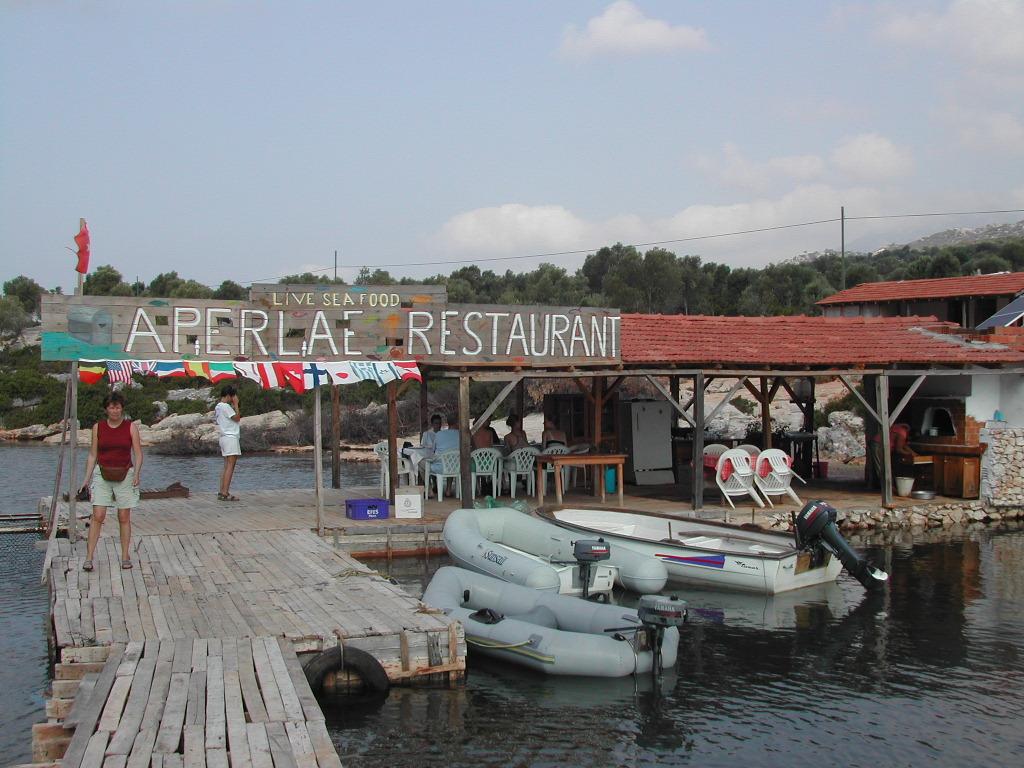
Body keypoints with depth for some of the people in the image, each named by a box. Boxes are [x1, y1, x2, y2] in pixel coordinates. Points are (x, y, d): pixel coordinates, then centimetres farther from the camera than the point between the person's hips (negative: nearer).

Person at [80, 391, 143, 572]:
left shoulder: (131, 427, 0)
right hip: (102, 475, 1)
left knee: (124, 518, 2)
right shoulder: (98, 427, 4)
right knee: (98, 516, -8)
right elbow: (92, 455, 8)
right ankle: (89, 557, -7)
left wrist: (136, 473, -17)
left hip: (125, 475, 0)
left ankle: (125, 556, 10)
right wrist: (86, 479, 4)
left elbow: (138, 454, -1)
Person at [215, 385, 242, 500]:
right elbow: (237, 418, -11)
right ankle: (225, 493, -16)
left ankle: (221, 492, 9)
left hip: (224, 438, 10)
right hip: (230, 437, -10)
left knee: (226, 466, 11)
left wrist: (233, 406, 12)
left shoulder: (218, 406, 16)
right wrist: (236, 405, -6)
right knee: (230, 466, -11)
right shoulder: (225, 406, -13)